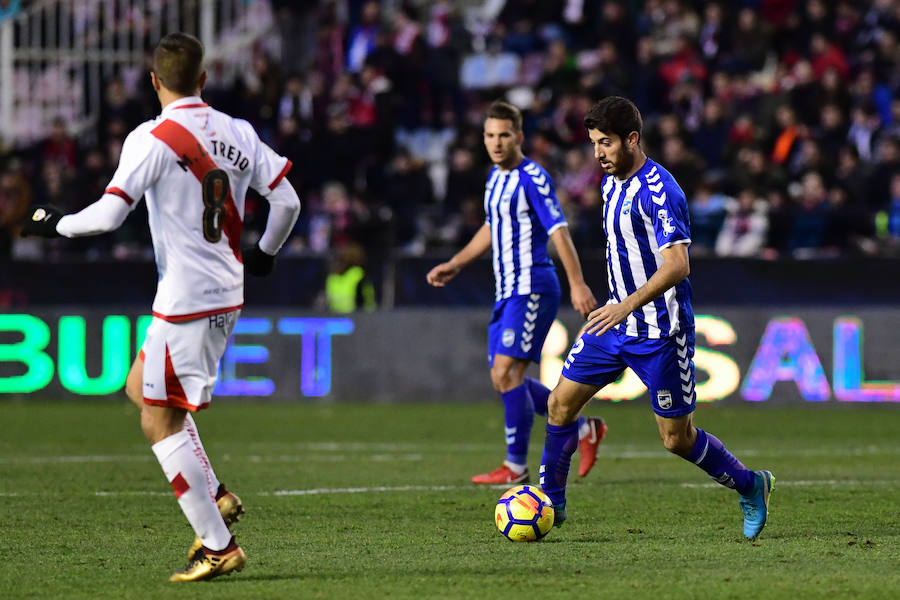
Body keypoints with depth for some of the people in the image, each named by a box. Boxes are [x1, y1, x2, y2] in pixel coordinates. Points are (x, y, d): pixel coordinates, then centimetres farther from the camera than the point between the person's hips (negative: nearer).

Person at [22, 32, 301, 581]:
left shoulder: (153, 138, -12)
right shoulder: (238, 134, 6)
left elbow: (109, 214, -17)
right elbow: (287, 201, 8)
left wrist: (55, 224, 1)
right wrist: (266, 253, 27)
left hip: (185, 302, -8)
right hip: (229, 294, 8)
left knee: (160, 421, 0)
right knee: (141, 387, 24)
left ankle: (218, 546, -1)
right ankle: (215, 495, 16)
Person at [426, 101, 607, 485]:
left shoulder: (533, 178, -12)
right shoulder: (496, 177, 14)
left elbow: (559, 231, -18)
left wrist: (577, 284, -26)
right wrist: (455, 265, 25)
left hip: (533, 288, -9)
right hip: (507, 292, 9)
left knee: (507, 371, -15)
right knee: (504, 380, 8)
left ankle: (516, 466, -8)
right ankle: (583, 429, 20)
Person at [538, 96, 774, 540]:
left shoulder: (658, 190, -20)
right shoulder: (611, 183, 8)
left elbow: (677, 265, -28)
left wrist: (628, 304, -38)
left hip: (659, 332, -8)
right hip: (615, 322, 8)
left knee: (677, 438, 0)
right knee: (561, 402, 0)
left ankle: (750, 487, 21)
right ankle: (550, 502, 10)